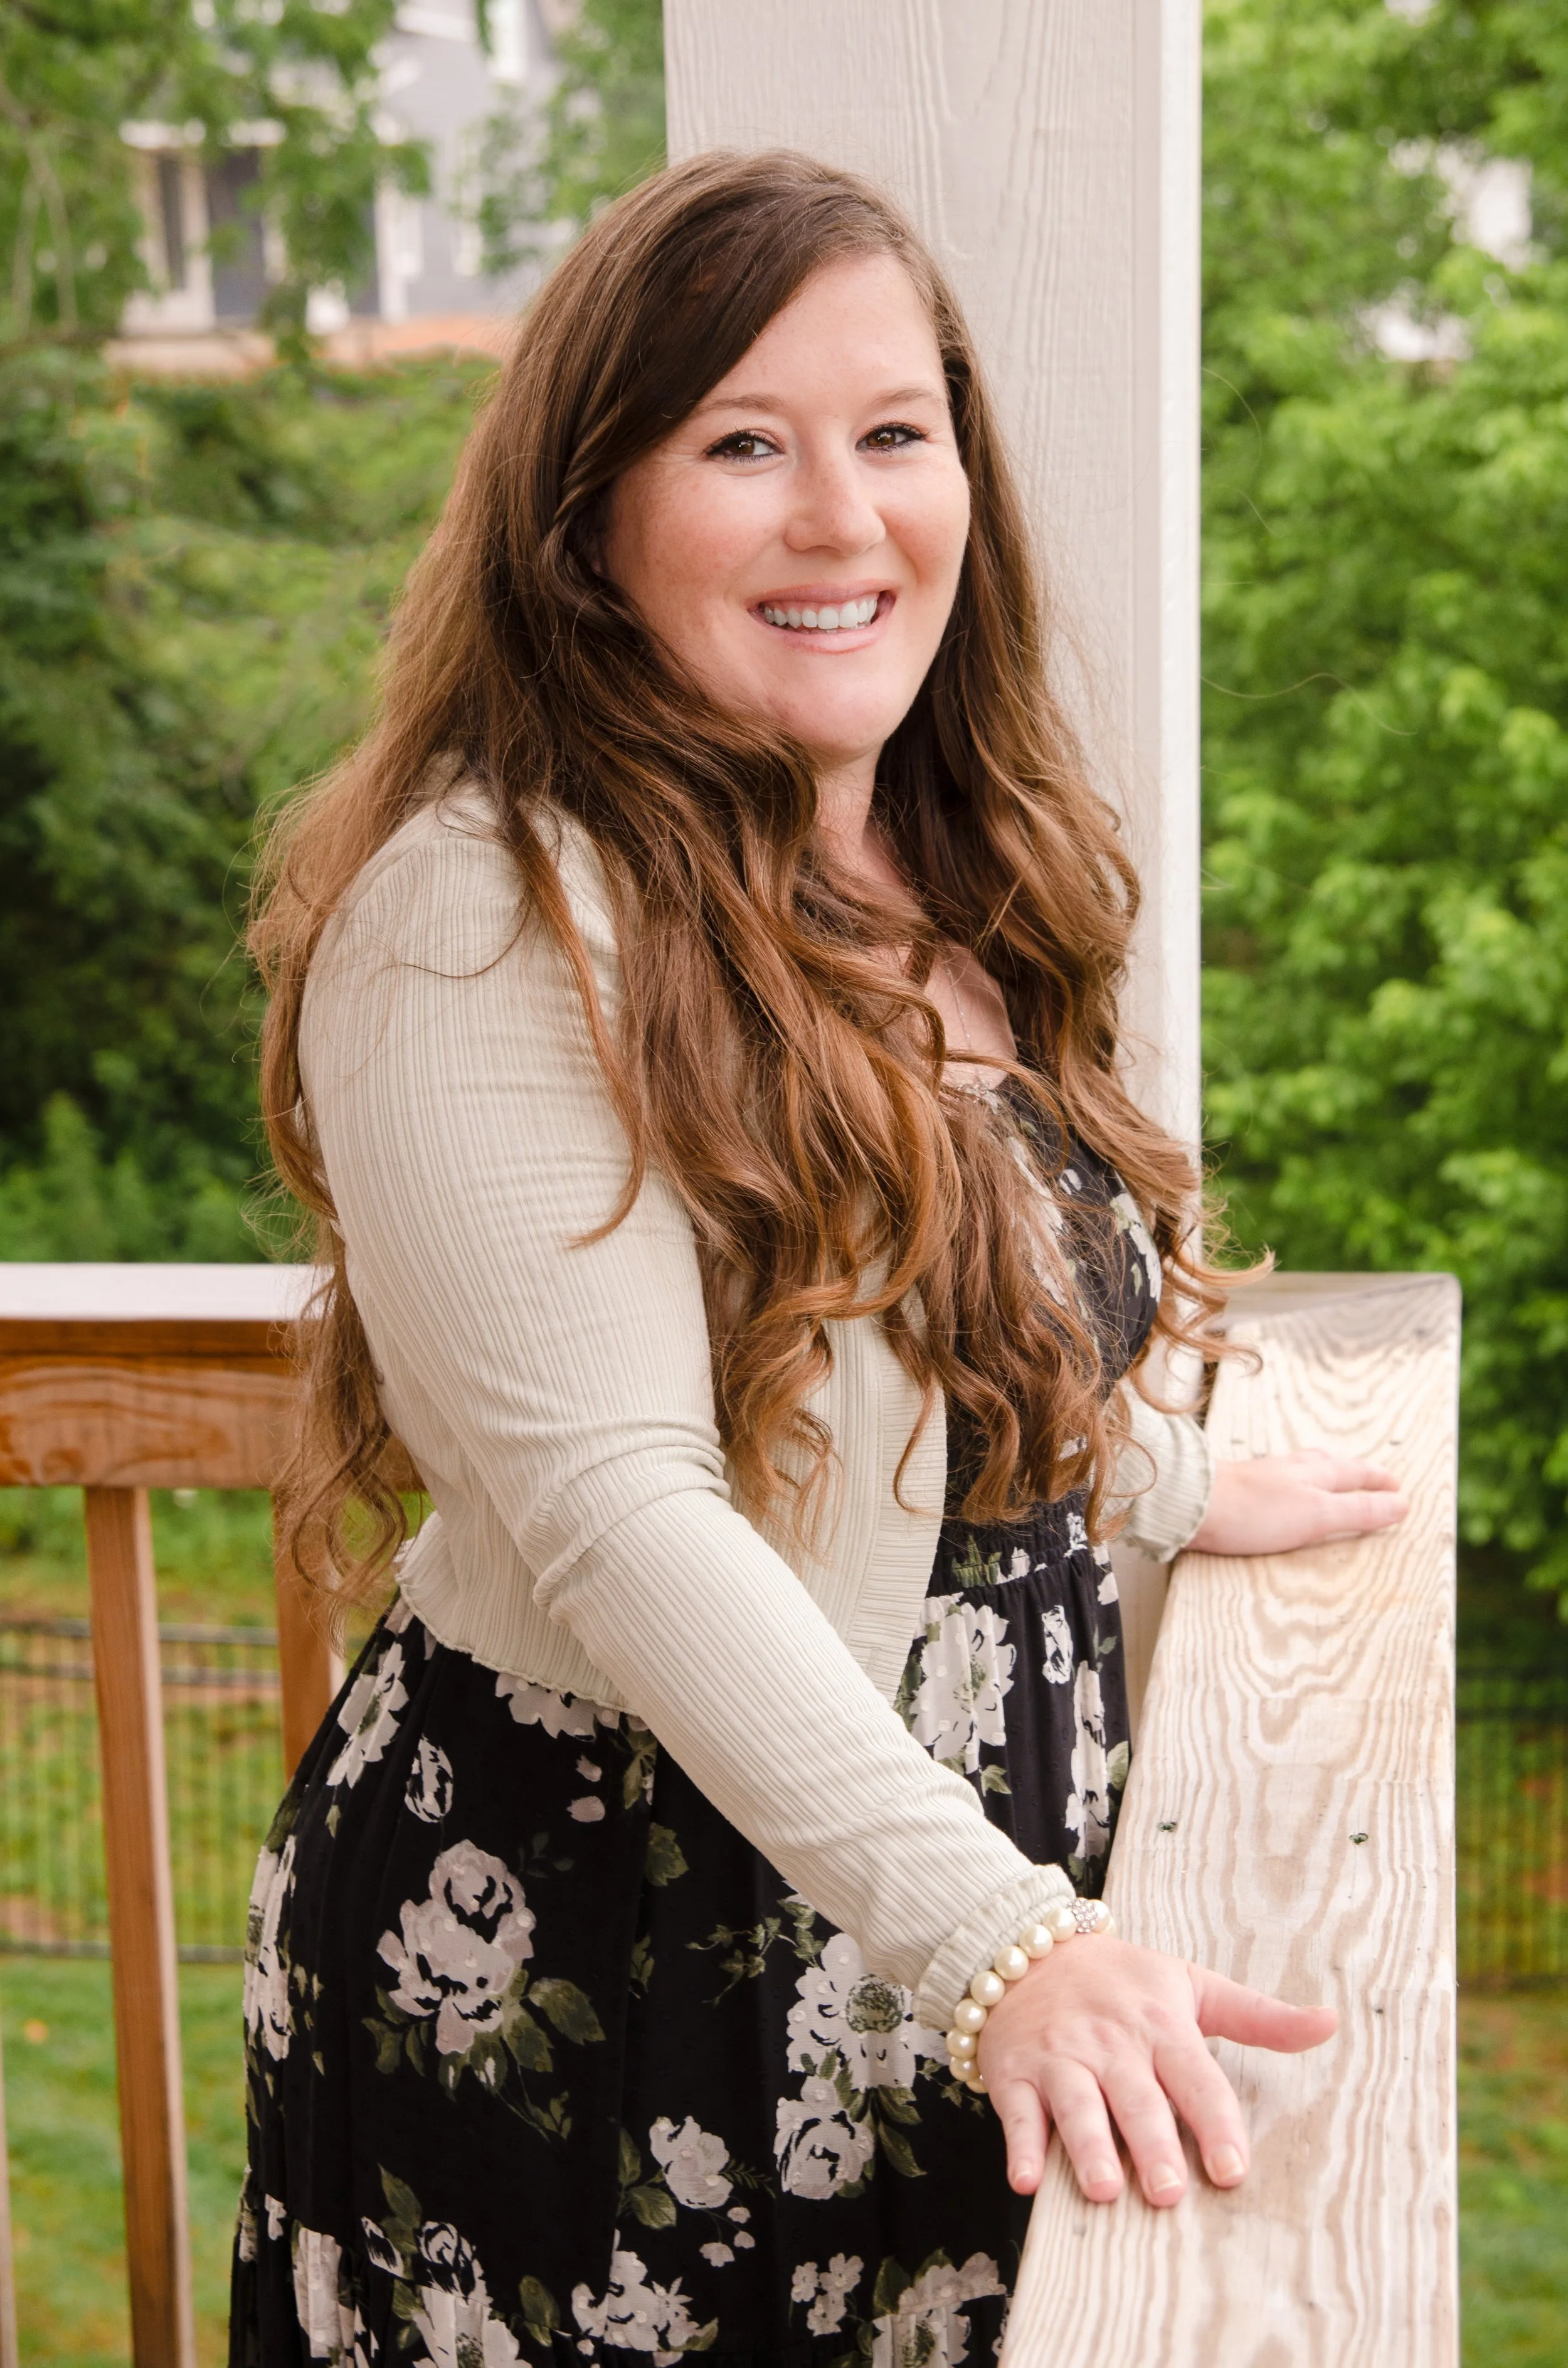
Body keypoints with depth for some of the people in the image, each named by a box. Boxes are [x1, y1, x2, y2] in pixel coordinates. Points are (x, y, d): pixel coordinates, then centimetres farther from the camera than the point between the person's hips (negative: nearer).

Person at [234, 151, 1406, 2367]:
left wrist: (1175, 1492, 27)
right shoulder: (482, 916, -20)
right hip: (576, 1979, -7)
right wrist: (992, 1941, -33)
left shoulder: (947, 895, 7)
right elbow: (609, 1502, -27)